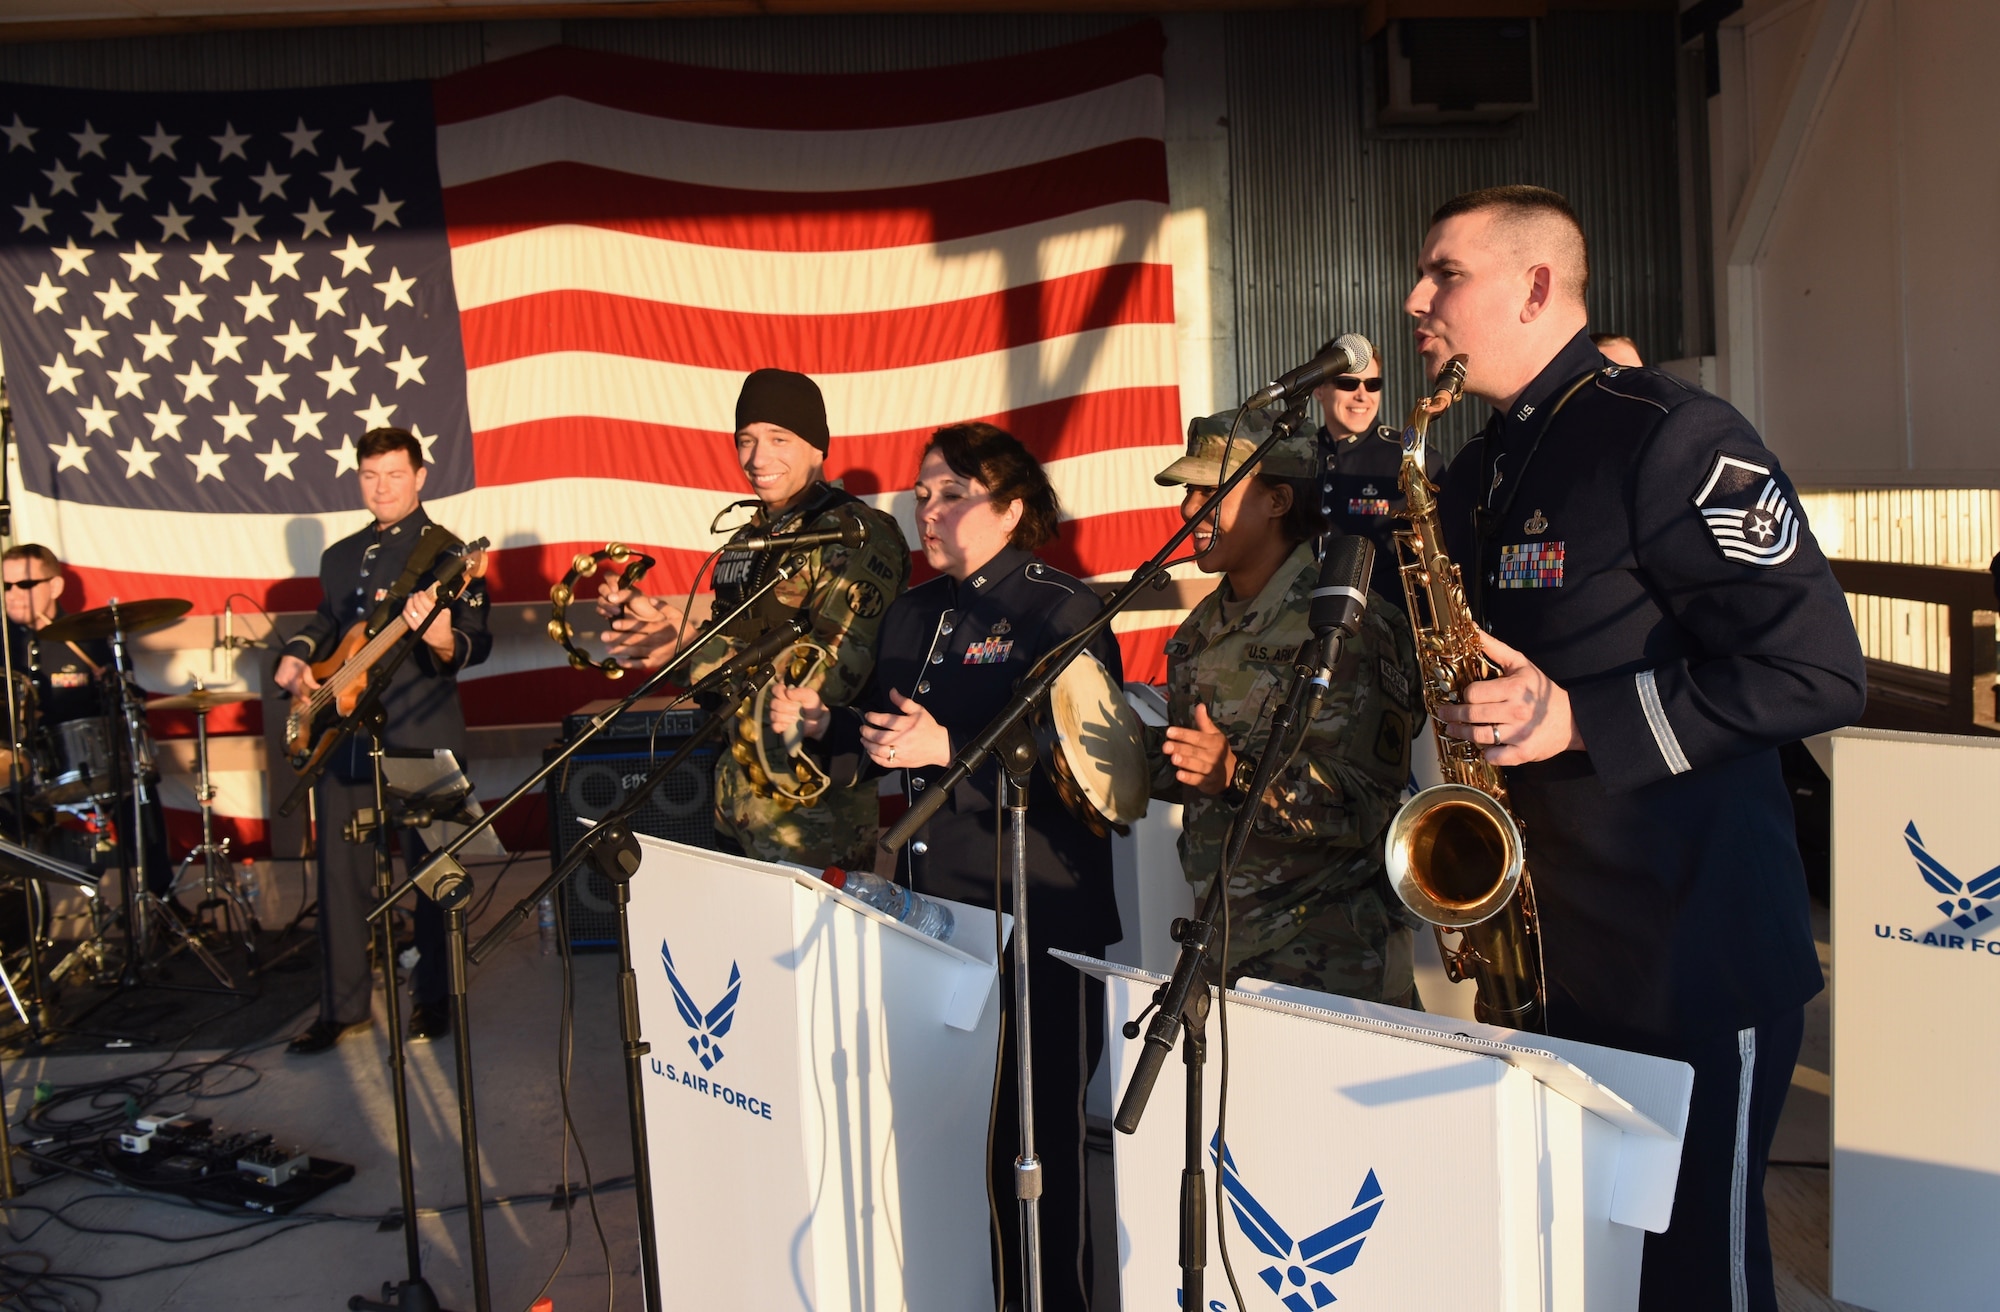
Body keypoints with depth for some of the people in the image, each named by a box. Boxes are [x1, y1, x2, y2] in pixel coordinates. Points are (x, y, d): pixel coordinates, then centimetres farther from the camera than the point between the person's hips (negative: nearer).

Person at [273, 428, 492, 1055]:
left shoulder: (445, 553, -5)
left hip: (420, 738, -6)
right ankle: (342, 1005, 21)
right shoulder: (340, 556, 16)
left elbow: (477, 645, -13)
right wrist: (297, 657, 10)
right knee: (341, 873, 10)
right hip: (342, 736, 6)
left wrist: (443, 639, -35)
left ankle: (433, 999, 19)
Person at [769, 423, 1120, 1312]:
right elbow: (878, 746, 19)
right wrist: (820, 725, -1)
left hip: (1036, 915, -7)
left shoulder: (1061, 611, -9)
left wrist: (948, 749, -26)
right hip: (929, 905, 7)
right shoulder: (911, 613, 13)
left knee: (1034, 1135, 2)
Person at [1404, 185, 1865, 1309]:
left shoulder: (1670, 438, -13)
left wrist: (1579, 720, -21)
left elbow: (1818, 672, -18)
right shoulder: (1477, 477, 13)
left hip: (1696, 957, -7)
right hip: (1551, 952, 8)